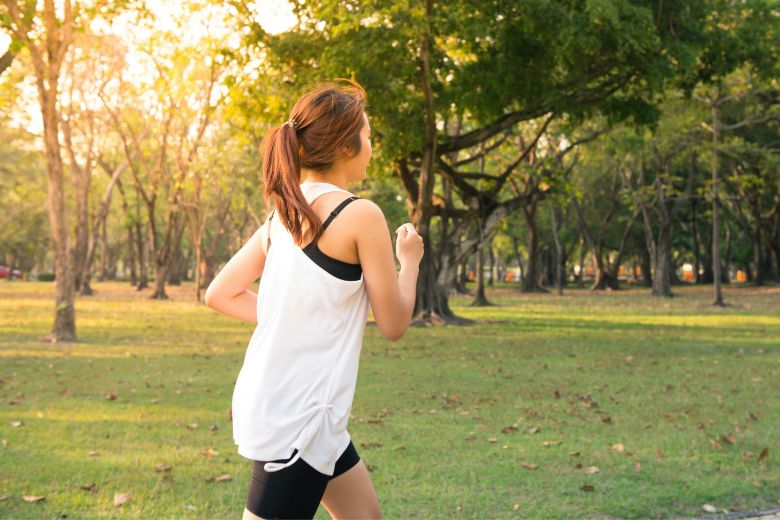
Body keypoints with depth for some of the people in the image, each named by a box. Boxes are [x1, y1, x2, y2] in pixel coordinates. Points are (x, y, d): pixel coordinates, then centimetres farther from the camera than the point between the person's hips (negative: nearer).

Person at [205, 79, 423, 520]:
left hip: (271, 400, 9)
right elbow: (394, 324, -7)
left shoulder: (283, 214, 8)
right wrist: (410, 260, 9)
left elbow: (220, 294, 12)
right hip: (297, 416, -9)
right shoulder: (360, 214, -14)